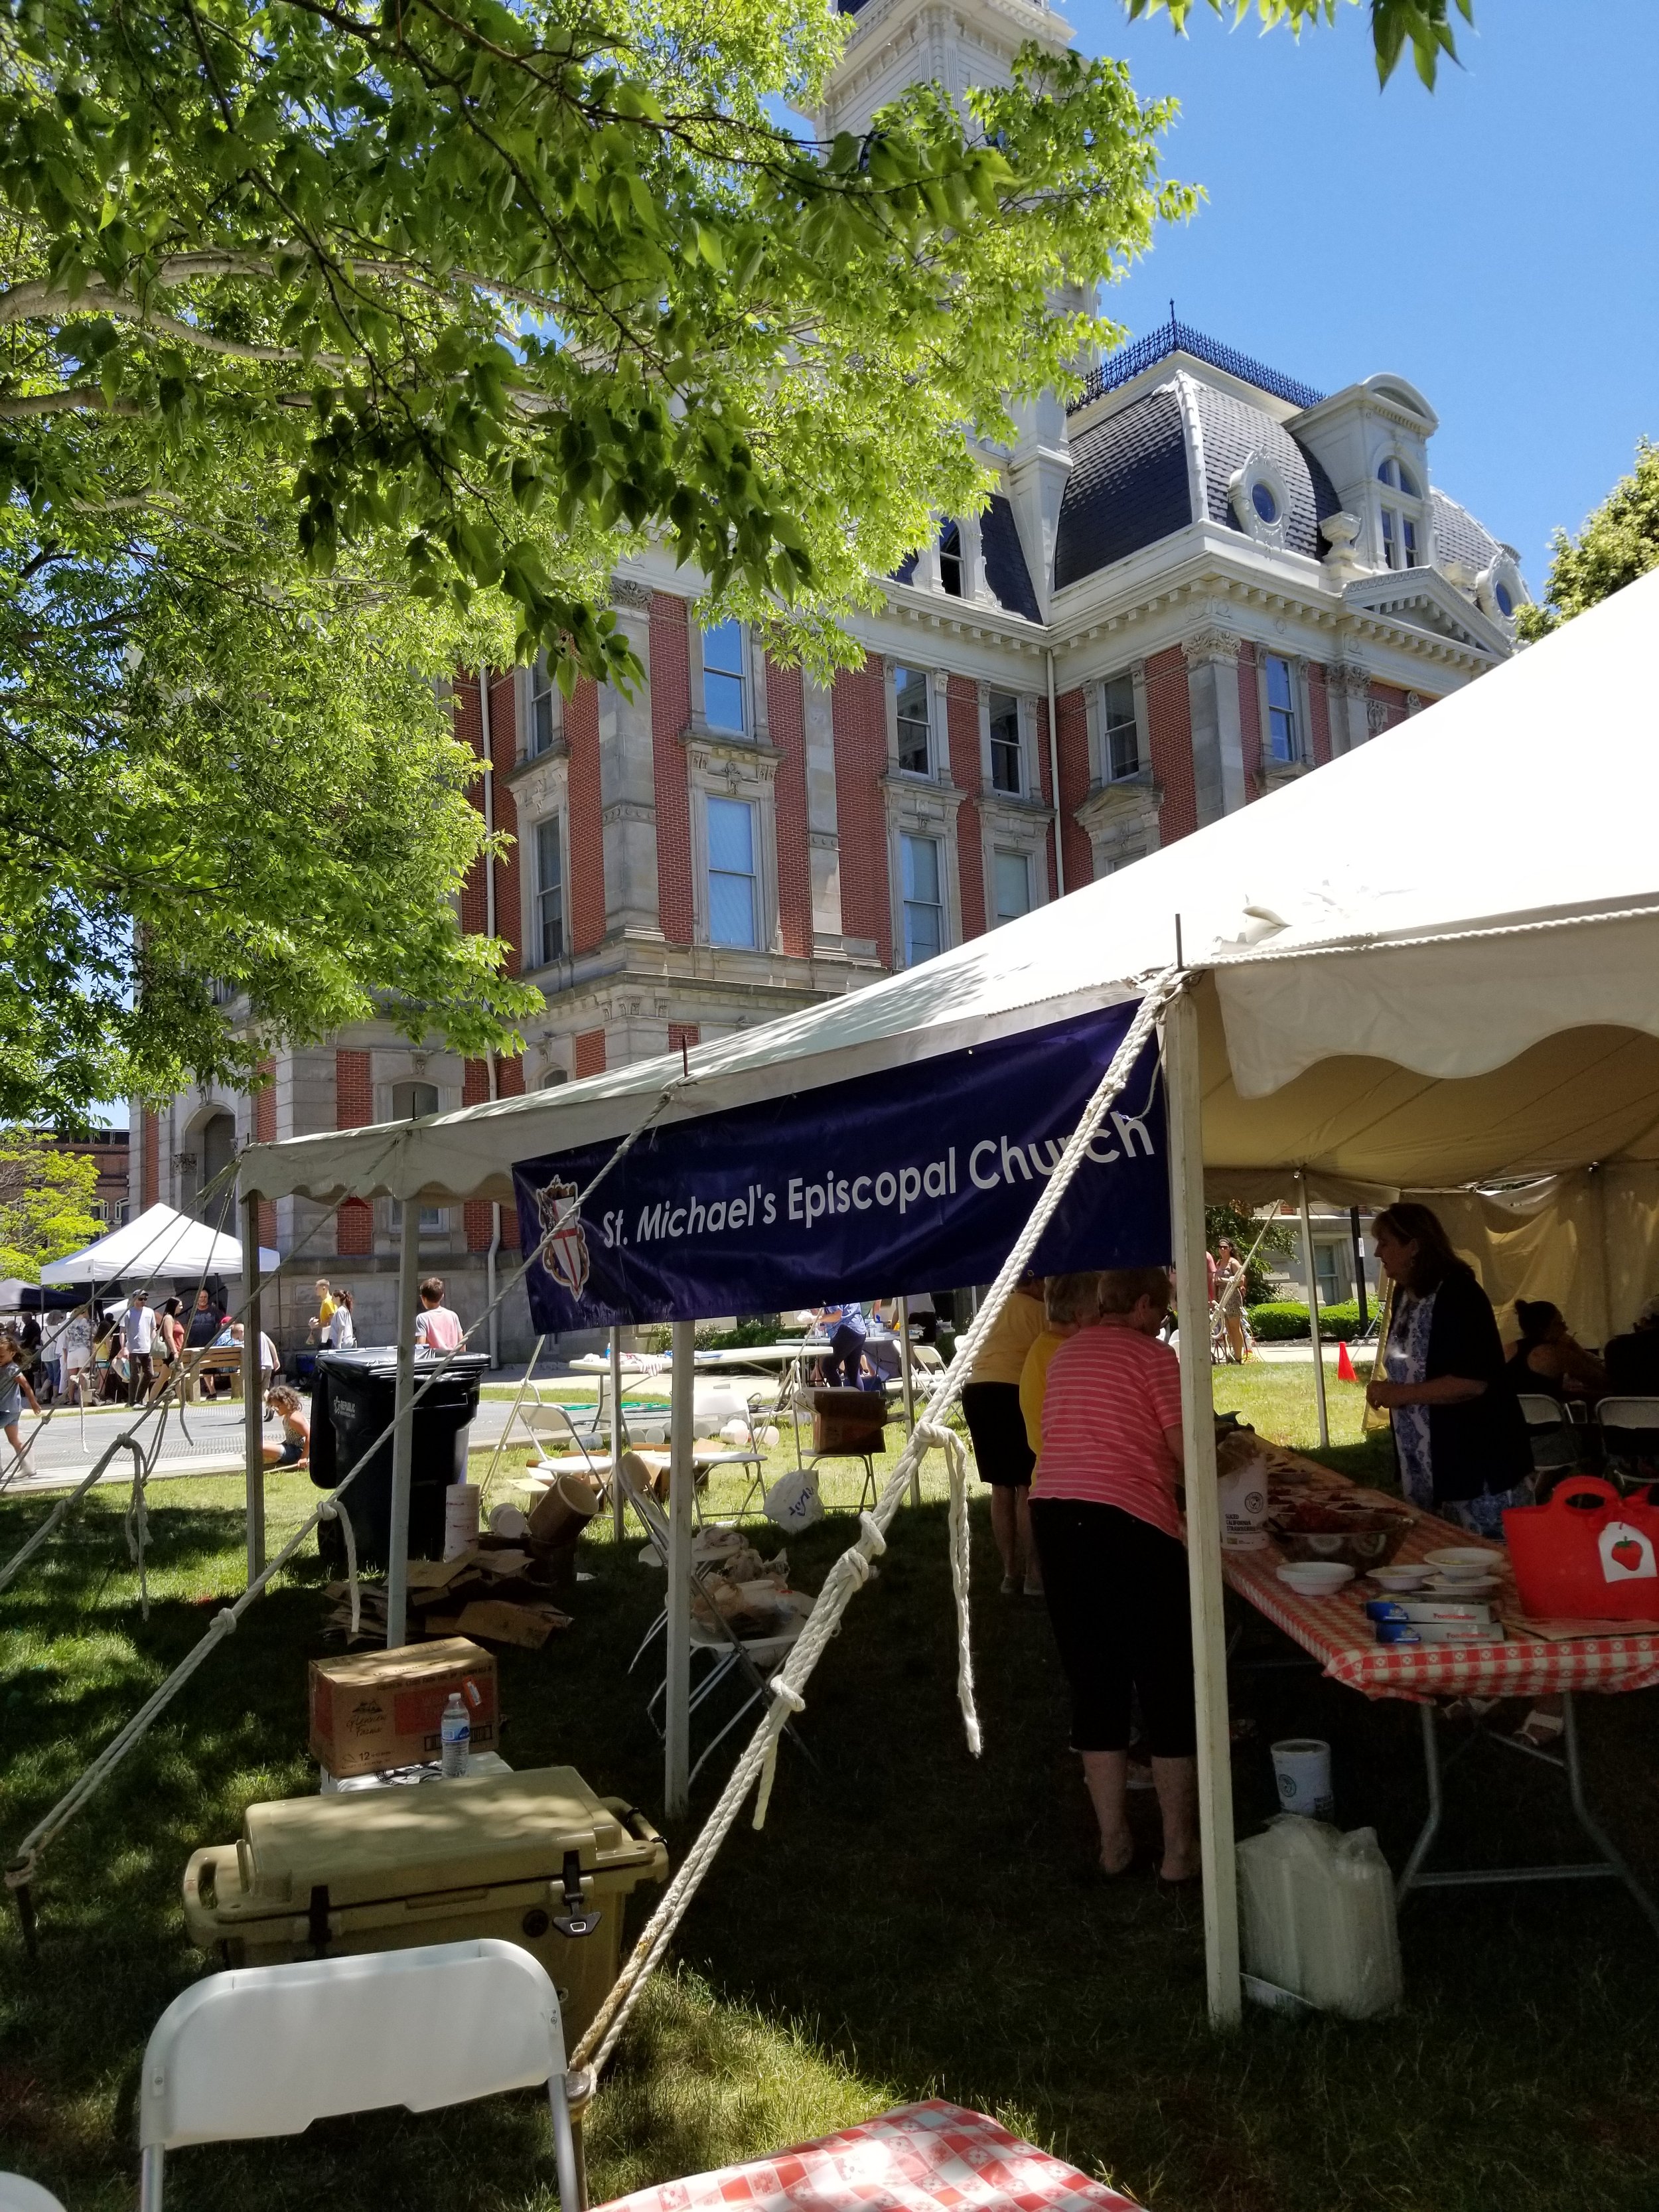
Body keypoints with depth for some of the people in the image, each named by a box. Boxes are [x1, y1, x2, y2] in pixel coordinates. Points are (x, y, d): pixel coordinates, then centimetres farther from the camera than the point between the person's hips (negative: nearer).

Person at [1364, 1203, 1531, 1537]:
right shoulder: (1405, 1295, 10)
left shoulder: (1458, 1294, -18)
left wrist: (1402, 1394, -21)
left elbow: (1473, 1381, -25)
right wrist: (1386, 1390, 9)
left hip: (1480, 1463, -9)